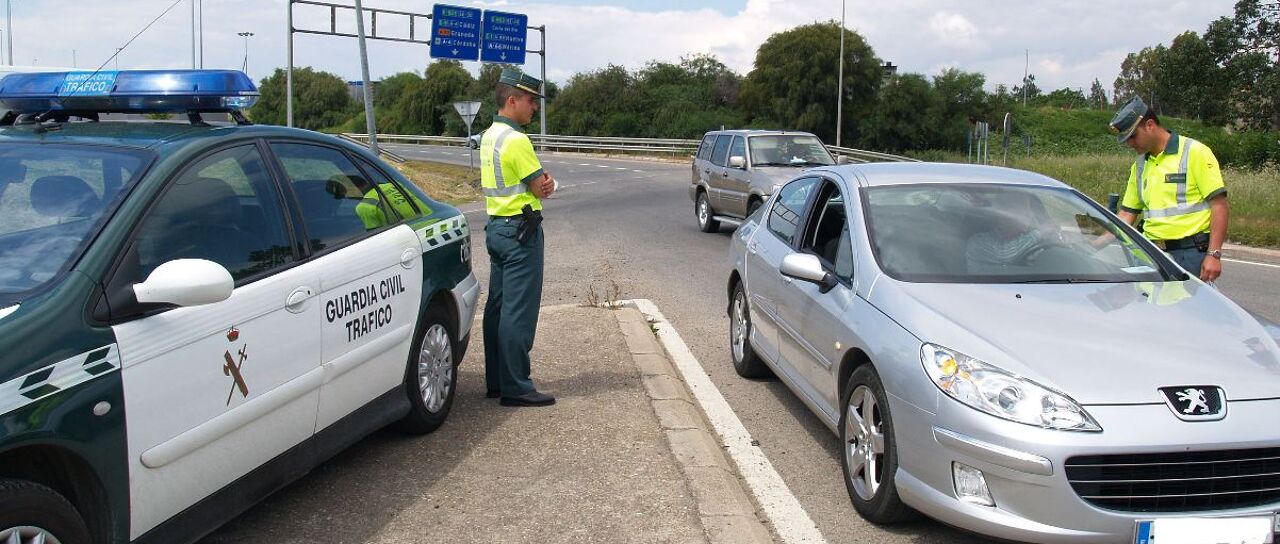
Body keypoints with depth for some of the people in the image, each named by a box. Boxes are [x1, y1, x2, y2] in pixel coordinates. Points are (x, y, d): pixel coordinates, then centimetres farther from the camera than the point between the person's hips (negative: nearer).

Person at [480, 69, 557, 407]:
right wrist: (547, 183, 7)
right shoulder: (516, 140, -17)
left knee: (498, 306, 13)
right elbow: (541, 189, -13)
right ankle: (515, 388, -3)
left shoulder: (489, 135, 14)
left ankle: (496, 381, 21)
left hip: (497, 227, 10)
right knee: (519, 311, -6)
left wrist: (540, 182, -5)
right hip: (521, 230, -10)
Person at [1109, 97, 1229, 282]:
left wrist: (1214, 254, -16)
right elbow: (1127, 214, 17)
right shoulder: (1139, 166, 15)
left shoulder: (1195, 153, -5)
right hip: (1152, 253, 6)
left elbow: (1219, 205, -10)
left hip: (1190, 254, -6)